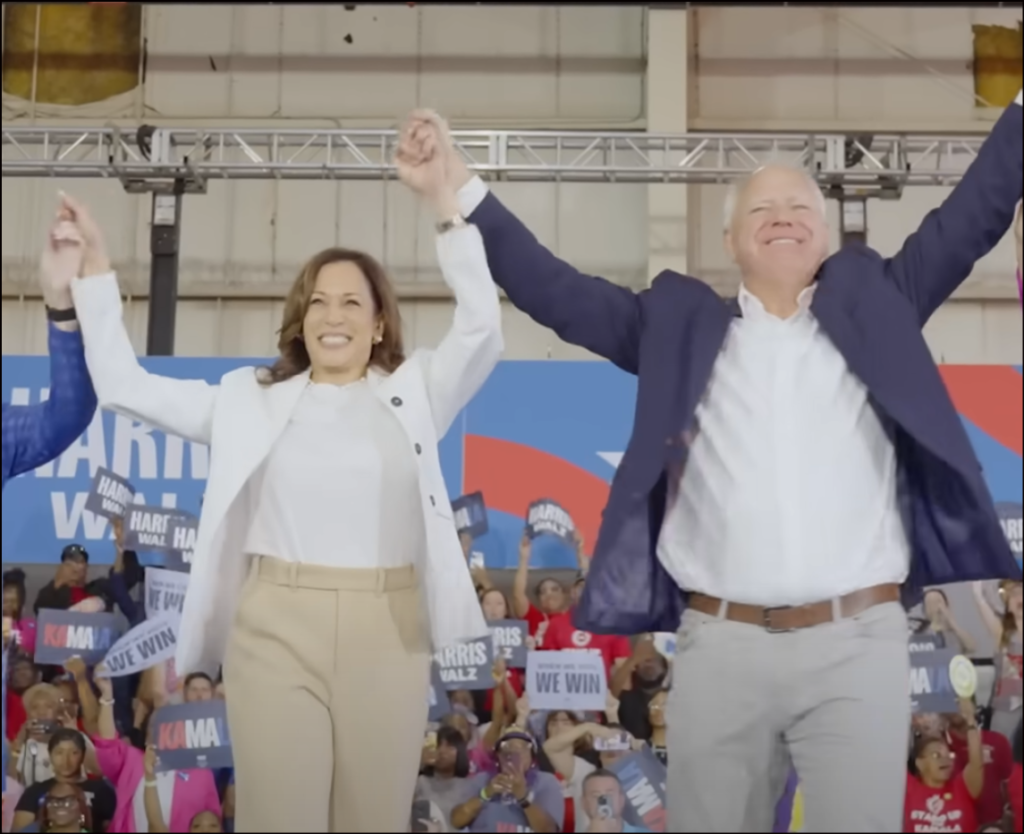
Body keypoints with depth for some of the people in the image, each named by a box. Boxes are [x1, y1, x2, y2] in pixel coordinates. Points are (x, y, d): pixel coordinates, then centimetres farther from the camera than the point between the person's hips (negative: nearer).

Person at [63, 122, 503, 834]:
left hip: (387, 630, 0)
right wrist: (96, 265, 9)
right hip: (275, 627, 1)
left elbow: (482, 329, -6)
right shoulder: (252, 398, 12)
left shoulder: (414, 392, 9)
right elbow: (124, 386, 13)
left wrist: (444, 202, -14)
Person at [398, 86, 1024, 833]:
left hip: (858, 642, 0)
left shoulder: (873, 304, 13)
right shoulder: (683, 324, 12)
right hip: (719, 644, 1)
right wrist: (461, 183, 2)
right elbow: (552, 290, 9)